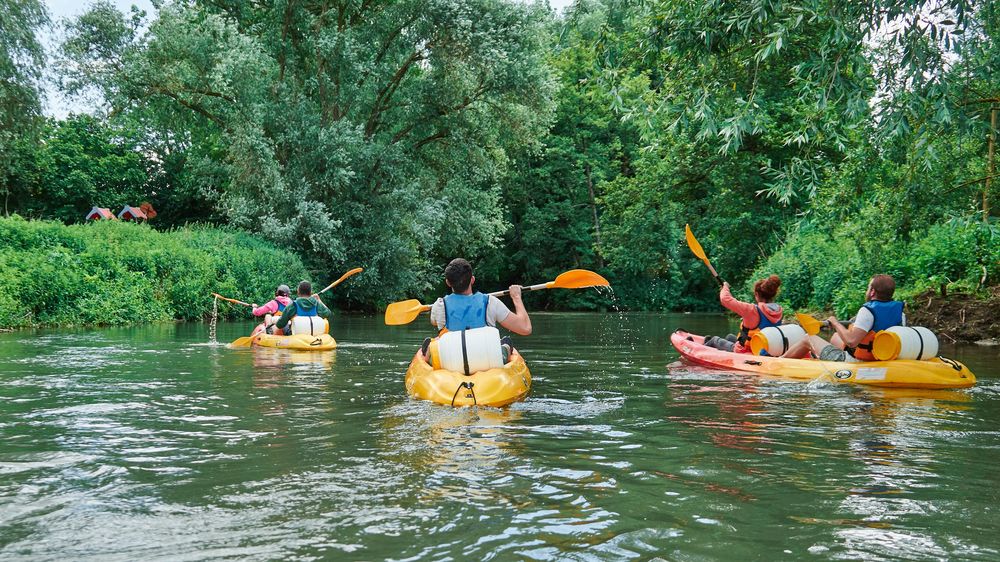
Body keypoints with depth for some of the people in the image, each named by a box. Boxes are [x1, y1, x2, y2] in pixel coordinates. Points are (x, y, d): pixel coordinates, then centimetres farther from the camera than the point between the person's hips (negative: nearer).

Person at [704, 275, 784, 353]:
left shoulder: (753, 310, -31)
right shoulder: (779, 311, -11)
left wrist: (725, 287, -6)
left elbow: (725, 299, -27)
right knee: (730, 336, 32)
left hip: (746, 351, -6)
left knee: (715, 339, 23)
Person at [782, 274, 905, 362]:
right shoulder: (900, 311, -3)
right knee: (835, 337, 33)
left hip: (853, 362, -8)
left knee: (809, 339, 13)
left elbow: (851, 340, -33)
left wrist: (835, 323, -16)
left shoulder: (868, 311, -26)